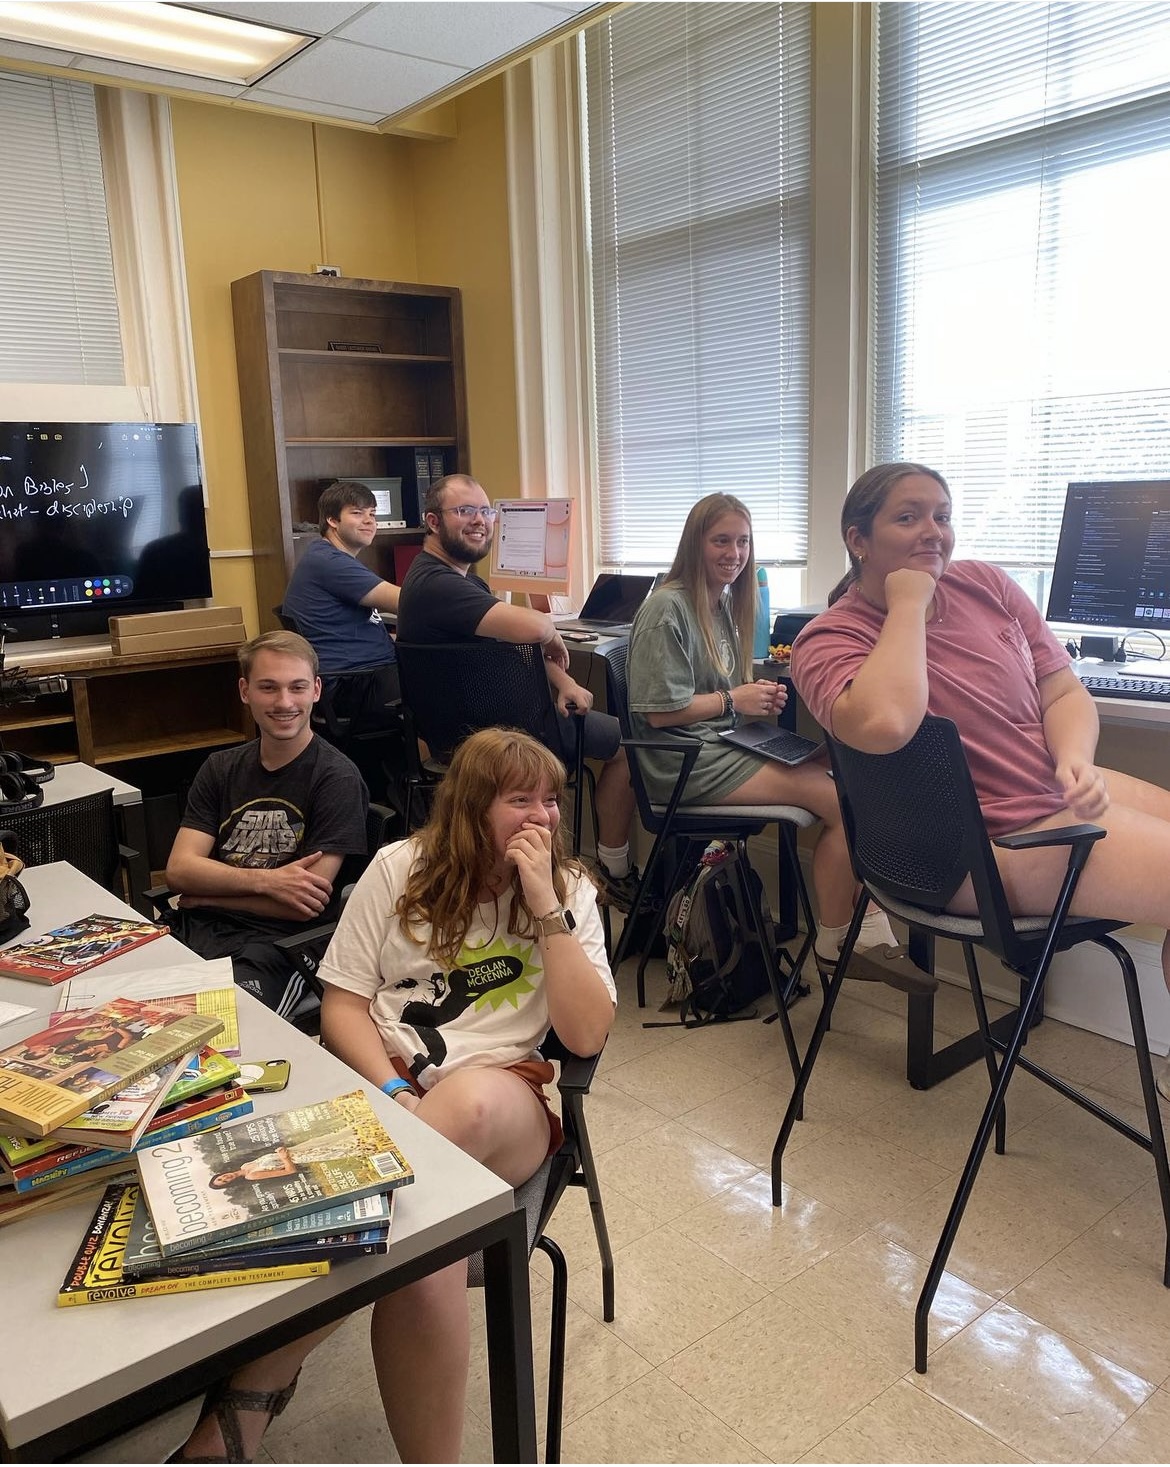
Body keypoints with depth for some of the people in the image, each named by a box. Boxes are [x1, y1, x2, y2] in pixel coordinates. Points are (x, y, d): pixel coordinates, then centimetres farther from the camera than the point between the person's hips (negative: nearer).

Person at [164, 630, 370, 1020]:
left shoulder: (337, 779, -5)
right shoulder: (221, 769, 14)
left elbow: (308, 905, -10)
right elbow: (179, 870, 4)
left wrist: (205, 895, 1)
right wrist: (265, 880, -13)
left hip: (276, 944, -4)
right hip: (197, 930, 5)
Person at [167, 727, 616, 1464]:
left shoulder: (570, 890, 4)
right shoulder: (402, 867, 4)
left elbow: (588, 1034, -6)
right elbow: (342, 1006, 3)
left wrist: (545, 906, -13)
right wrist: (394, 1093, -16)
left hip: (502, 1106, 1)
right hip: (381, 1085, 0)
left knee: (469, 1099, -40)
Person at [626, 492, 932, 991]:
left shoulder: (725, 603, 16)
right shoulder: (668, 608, -11)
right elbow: (661, 711, -15)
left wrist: (758, 691, 2)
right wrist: (733, 700, -10)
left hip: (724, 744, 9)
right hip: (685, 763, -9)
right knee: (841, 799, -18)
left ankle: (870, 935, -13)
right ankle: (834, 946, -2)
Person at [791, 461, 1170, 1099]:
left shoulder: (985, 584, 6)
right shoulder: (830, 639, -13)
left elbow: (1065, 692, 8)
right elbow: (884, 724, -35)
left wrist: (1076, 760, -14)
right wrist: (909, 604, -22)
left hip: (1068, 793, 8)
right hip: (995, 843, -8)